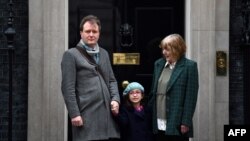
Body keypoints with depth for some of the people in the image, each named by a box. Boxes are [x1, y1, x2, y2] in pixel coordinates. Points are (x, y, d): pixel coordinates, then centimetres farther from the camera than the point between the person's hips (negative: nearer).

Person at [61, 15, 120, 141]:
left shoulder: (104, 53, 20)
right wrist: (74, 114, -13)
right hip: (86, 115, -6)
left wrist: (115, 99, 3)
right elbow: (68, 88, -6)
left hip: (107, 114, 6)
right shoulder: (71, 55, 0)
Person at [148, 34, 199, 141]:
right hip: (159, 125, 6)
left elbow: (191, 97, -9)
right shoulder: (158, 64, 12)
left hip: (177, 125, -6)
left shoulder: (189, 66, -6)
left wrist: (186, 122, -13)